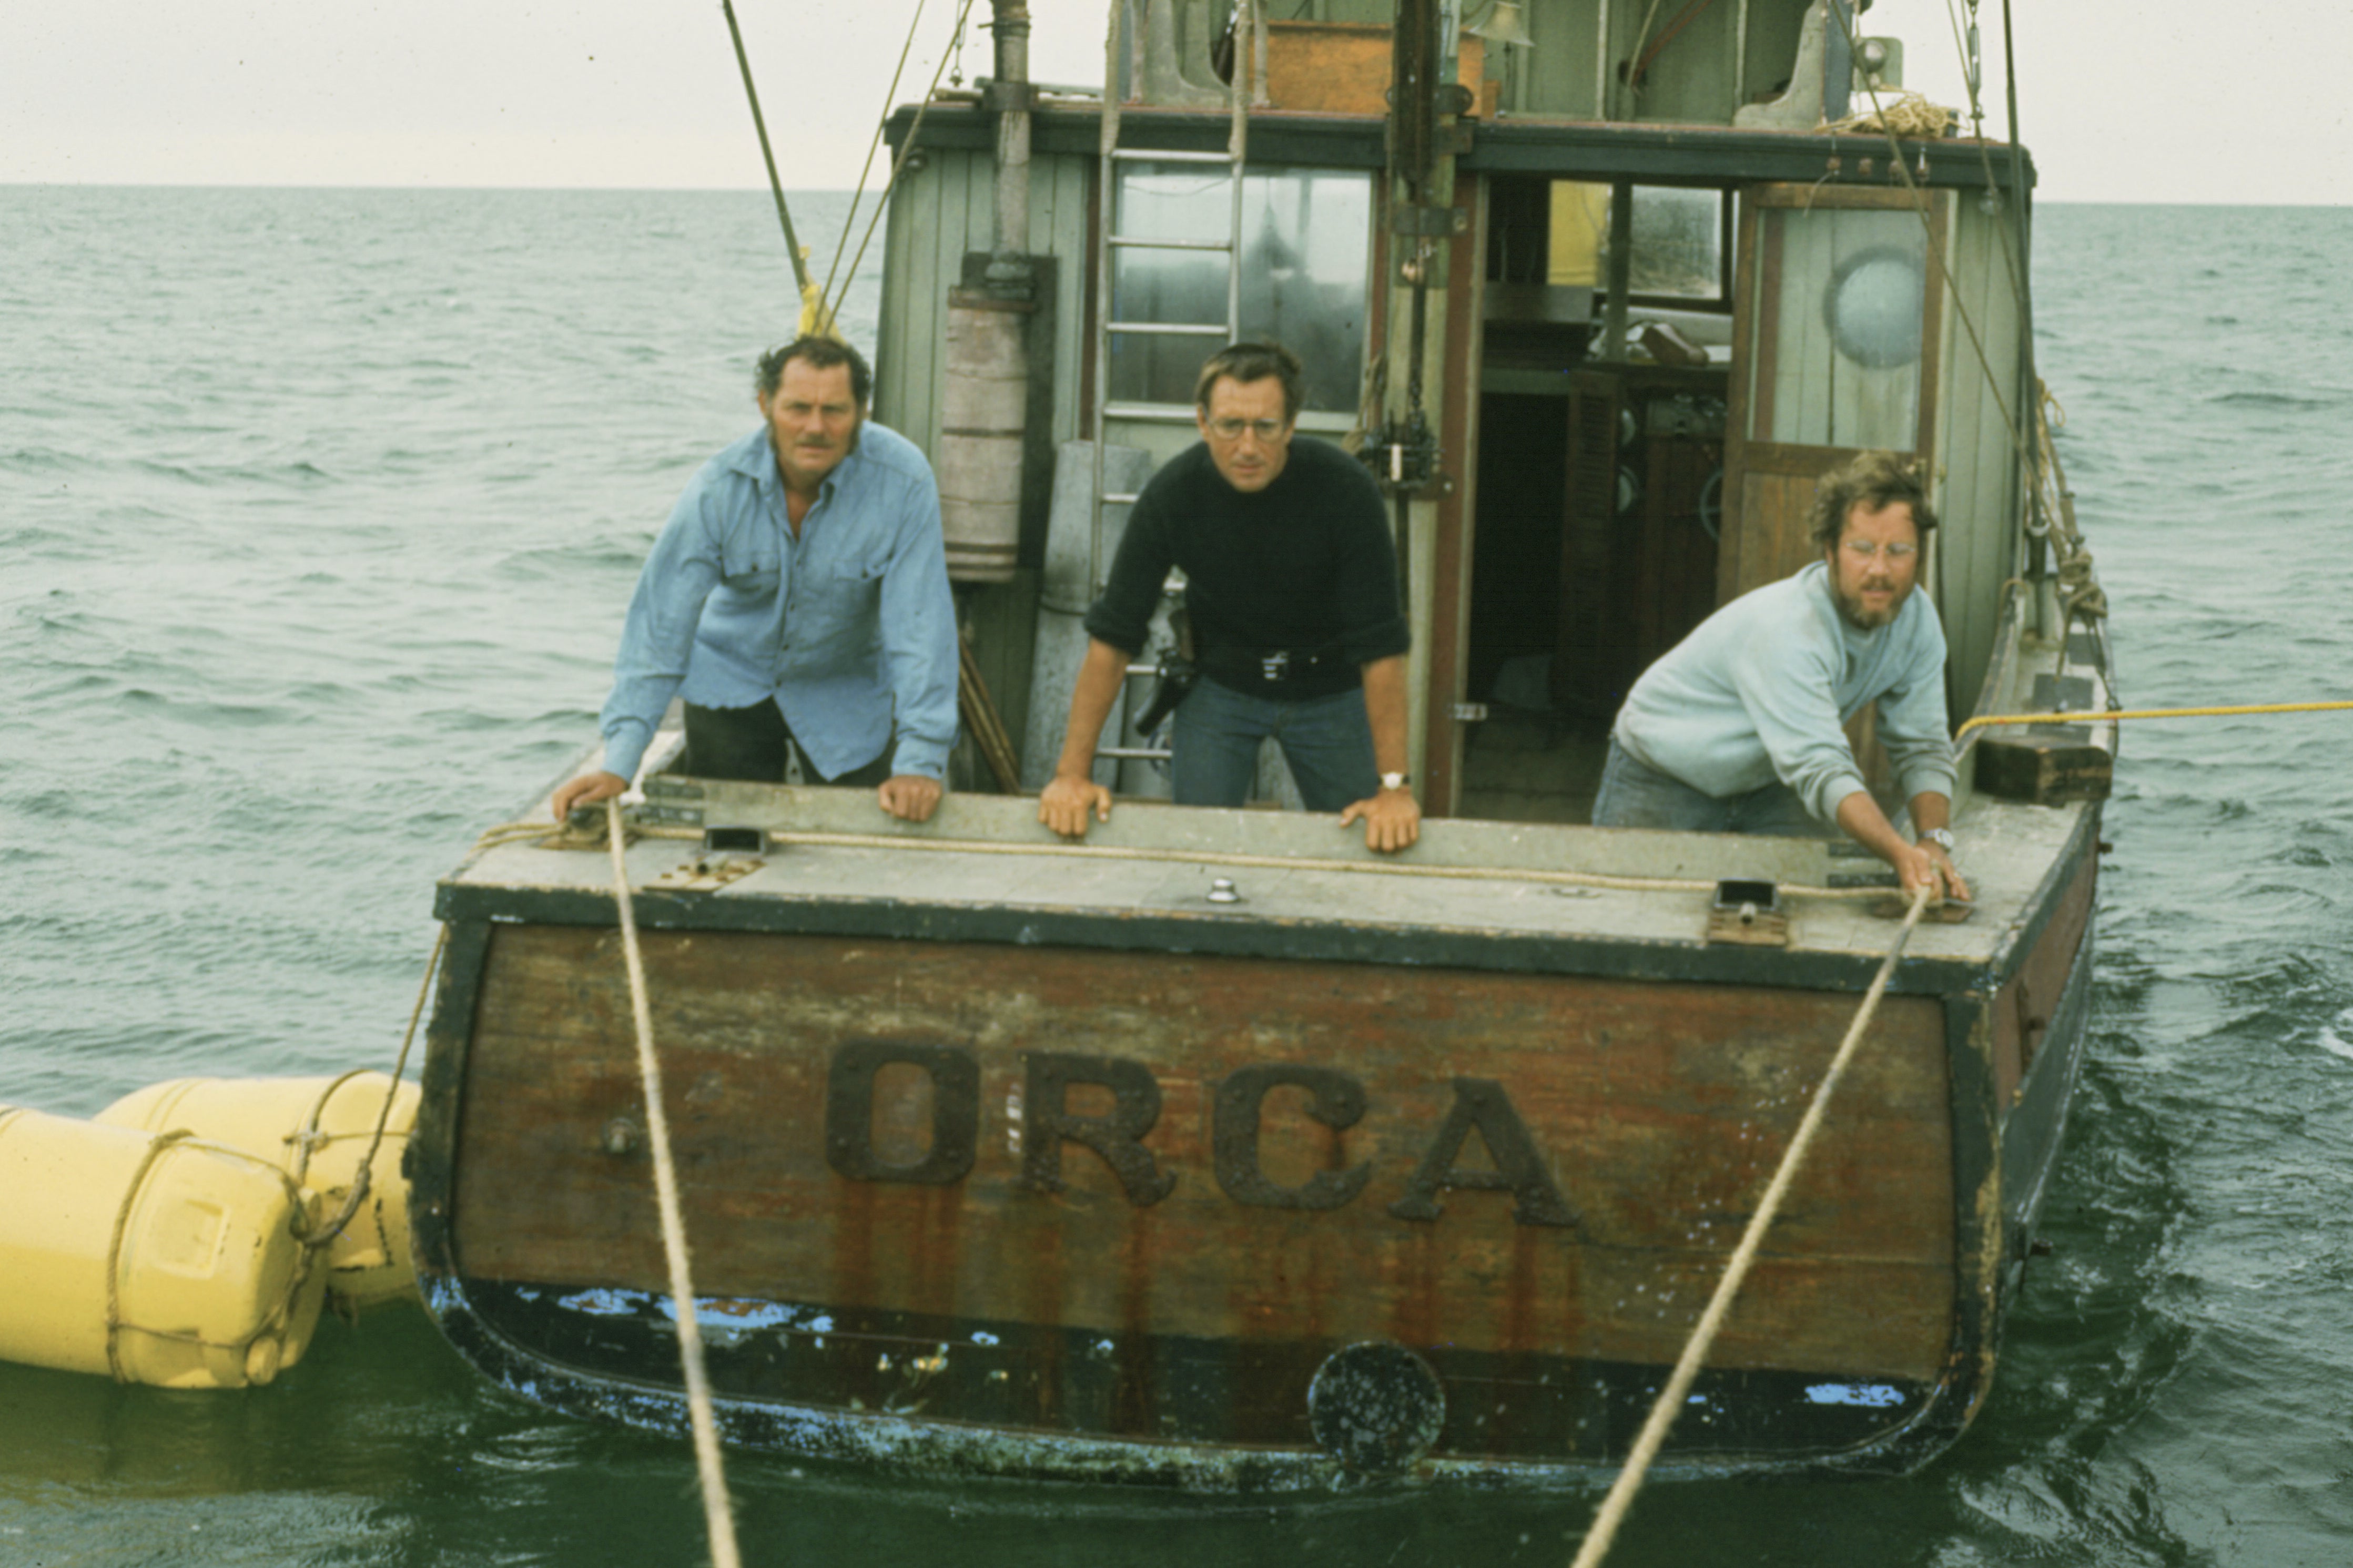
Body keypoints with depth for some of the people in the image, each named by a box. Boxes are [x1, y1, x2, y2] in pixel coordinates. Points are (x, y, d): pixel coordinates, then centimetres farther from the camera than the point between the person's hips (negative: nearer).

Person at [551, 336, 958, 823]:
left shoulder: (903, 481, -27)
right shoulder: (719, 488, -23)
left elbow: (921, 625, -26)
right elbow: (662, 623, -22)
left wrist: (919, 761, -31)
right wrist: (619, 766, -28)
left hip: (849, 698, -1)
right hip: (731, 686, 1)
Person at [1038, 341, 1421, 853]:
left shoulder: (1345, 489, -27)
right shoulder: (1171, 495, -22)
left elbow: (1380, 644, -25)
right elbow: (1112, 635, -17)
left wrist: (1394, 785, -29)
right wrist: (1073, 772, -21)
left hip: (1329, 689, -1)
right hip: (1219, 683, 1)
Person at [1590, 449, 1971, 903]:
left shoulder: (1916, 619, -15)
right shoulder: (1787, 630, -37)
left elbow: (1923, 746, -11)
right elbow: (1820, 768, -44)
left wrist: (1933, 842, -30)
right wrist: (1900, 853, -56)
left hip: (1770, 788, 5)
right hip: (1663, 779, -5)